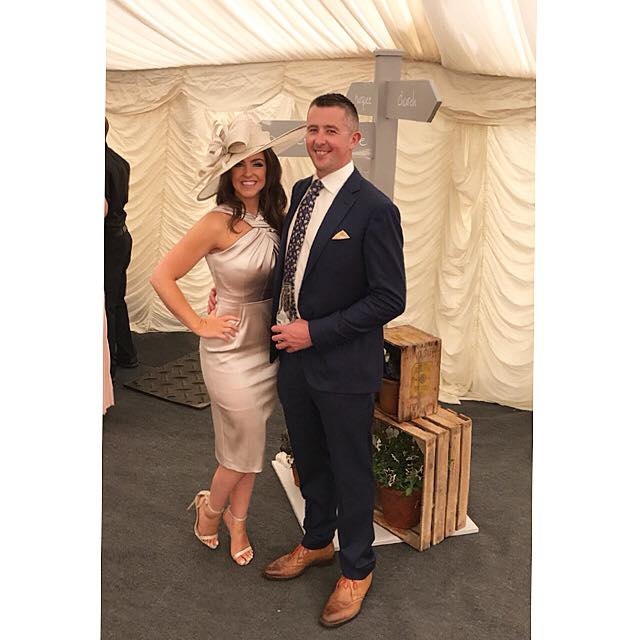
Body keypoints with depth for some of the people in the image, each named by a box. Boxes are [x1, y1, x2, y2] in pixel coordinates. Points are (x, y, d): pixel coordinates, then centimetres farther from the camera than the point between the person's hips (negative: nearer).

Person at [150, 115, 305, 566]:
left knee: (251, 446, 16)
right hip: (232, 349, -5)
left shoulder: (275, 218, 0)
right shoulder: (218, 224, -17)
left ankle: (237, 522, 36)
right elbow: (163, 276, -14)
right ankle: (210, 509, 34)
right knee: (245, 449, 5)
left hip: (268, 346, 5)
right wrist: (200, 324, -12)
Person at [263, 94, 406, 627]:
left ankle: (357, 570, 32)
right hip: (293, 357, 7)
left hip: (343, 367, -7)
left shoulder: (374, 209, -18)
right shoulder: (301, 191, 5)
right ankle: (317, 543, 46)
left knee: (350, 471, 11)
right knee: (310, 460, 23)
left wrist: (314, 333, -19)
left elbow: (390, 299, -19)